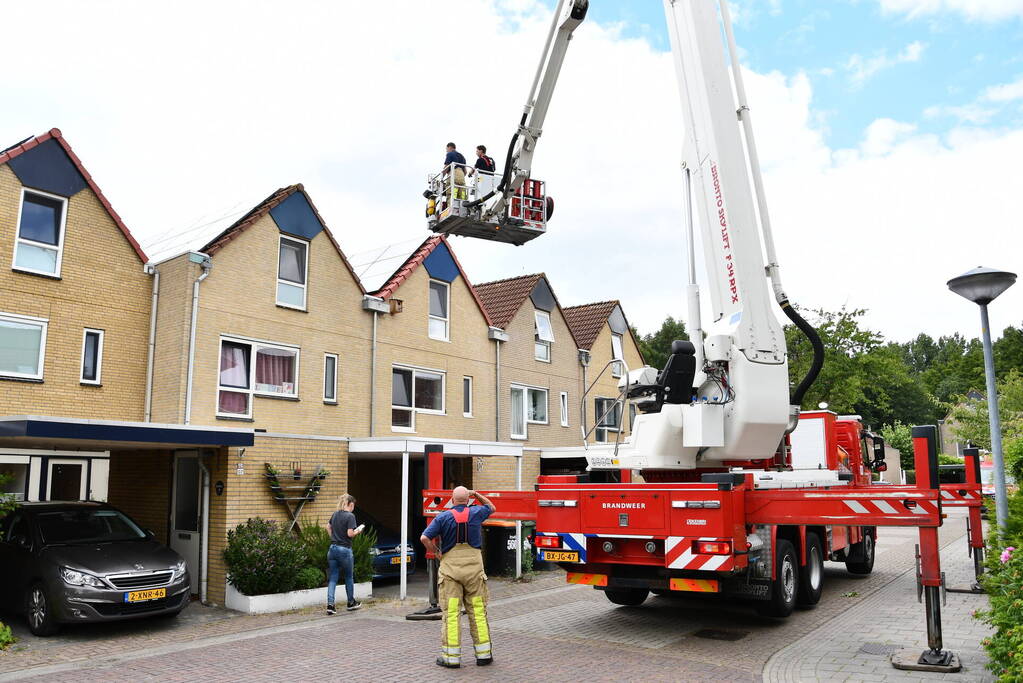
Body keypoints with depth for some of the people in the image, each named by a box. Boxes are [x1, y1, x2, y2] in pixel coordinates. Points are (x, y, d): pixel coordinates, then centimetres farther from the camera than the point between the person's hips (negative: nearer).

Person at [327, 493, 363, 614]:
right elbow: (350, 534, -18)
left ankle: (330, 604, -3)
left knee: (333, 578, 7)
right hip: (344, 550, -6)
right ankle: (351, 603, 26)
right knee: (349, 577, 12)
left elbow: (328, 527, 20)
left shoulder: (335, 514, 8)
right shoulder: (350, 516, -14)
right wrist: (358, 530, -1)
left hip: (332, 548, 6)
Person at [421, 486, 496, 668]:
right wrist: (477, 494, 30)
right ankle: (483, 654, 13)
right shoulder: (476, 513, 3)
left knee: (451, 613, 2)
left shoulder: (443, 517, -2)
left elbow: (425, 538, -11)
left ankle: (451, 657, 3)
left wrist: (437, 552, 3)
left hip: (450, 566, -1)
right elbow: (492, 508, 25)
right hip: (474, 567, 1)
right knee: (478, 611, 8)